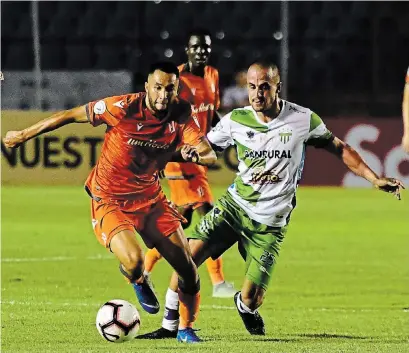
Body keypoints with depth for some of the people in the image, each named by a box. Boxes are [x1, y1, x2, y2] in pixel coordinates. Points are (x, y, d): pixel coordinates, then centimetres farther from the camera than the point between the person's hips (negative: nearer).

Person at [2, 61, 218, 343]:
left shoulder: (181, 114, -10)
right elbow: (70, 116, -10)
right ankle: (138, 281, 11)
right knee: (134, 263, -29)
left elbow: (209, 155, -15)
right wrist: (24, 135, -2)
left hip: (150, 198, 4)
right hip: (110, 200, -4)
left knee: (189, 271, 1)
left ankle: (186, 329, 29)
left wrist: (194, 154, -40)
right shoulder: (122, 108, -22)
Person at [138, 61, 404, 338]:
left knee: (251, 300, -7)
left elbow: (339, 148, 5)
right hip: (234, 206, 2)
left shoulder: (303, 119, -8)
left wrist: (374, 179, 0)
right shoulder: (236, 120, -4)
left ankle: (245, 306, 32)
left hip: (270, 224, -1)